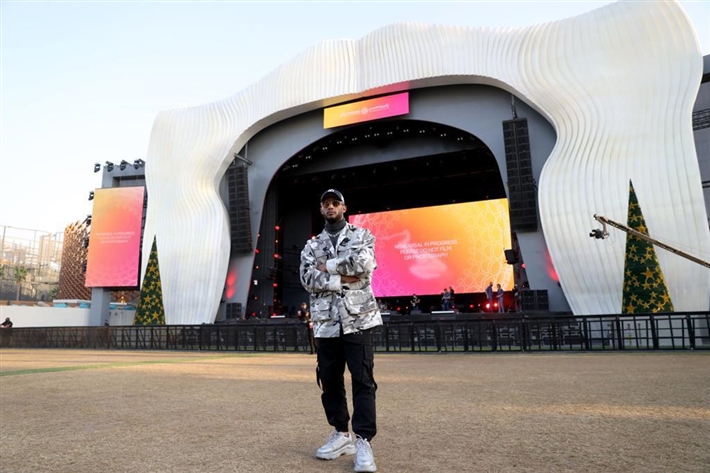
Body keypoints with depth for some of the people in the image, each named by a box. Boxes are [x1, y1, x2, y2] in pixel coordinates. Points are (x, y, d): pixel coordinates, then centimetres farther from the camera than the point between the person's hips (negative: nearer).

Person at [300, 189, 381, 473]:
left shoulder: (361, 235, 7)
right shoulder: (312, 246, 14)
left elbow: (363, 263, -15)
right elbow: (307, 279, -3)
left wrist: (326, 266, -6)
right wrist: (341, 278, -13)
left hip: (358, 319, -3)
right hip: (326, 323, 4)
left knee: (363, 381, -4)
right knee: (329, 381, 10)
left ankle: (363, 442, 4)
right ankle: (341, 434, 26)